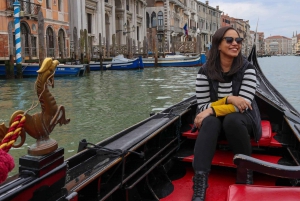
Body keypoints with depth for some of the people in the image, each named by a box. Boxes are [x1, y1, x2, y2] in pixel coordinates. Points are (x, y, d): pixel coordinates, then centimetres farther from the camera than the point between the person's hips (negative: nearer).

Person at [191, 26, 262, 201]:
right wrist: (228, 99, -25)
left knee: (231, 119, -36)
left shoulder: (247, 69, -11)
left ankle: (246, 174, -19)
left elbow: (242, 105, -20)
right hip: (217, 120, 1)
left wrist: (213, 109, -28)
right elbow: (202, 107, -10)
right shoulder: (205, 71, -9)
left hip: (242, 119, -1)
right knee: (209, 122, -34)